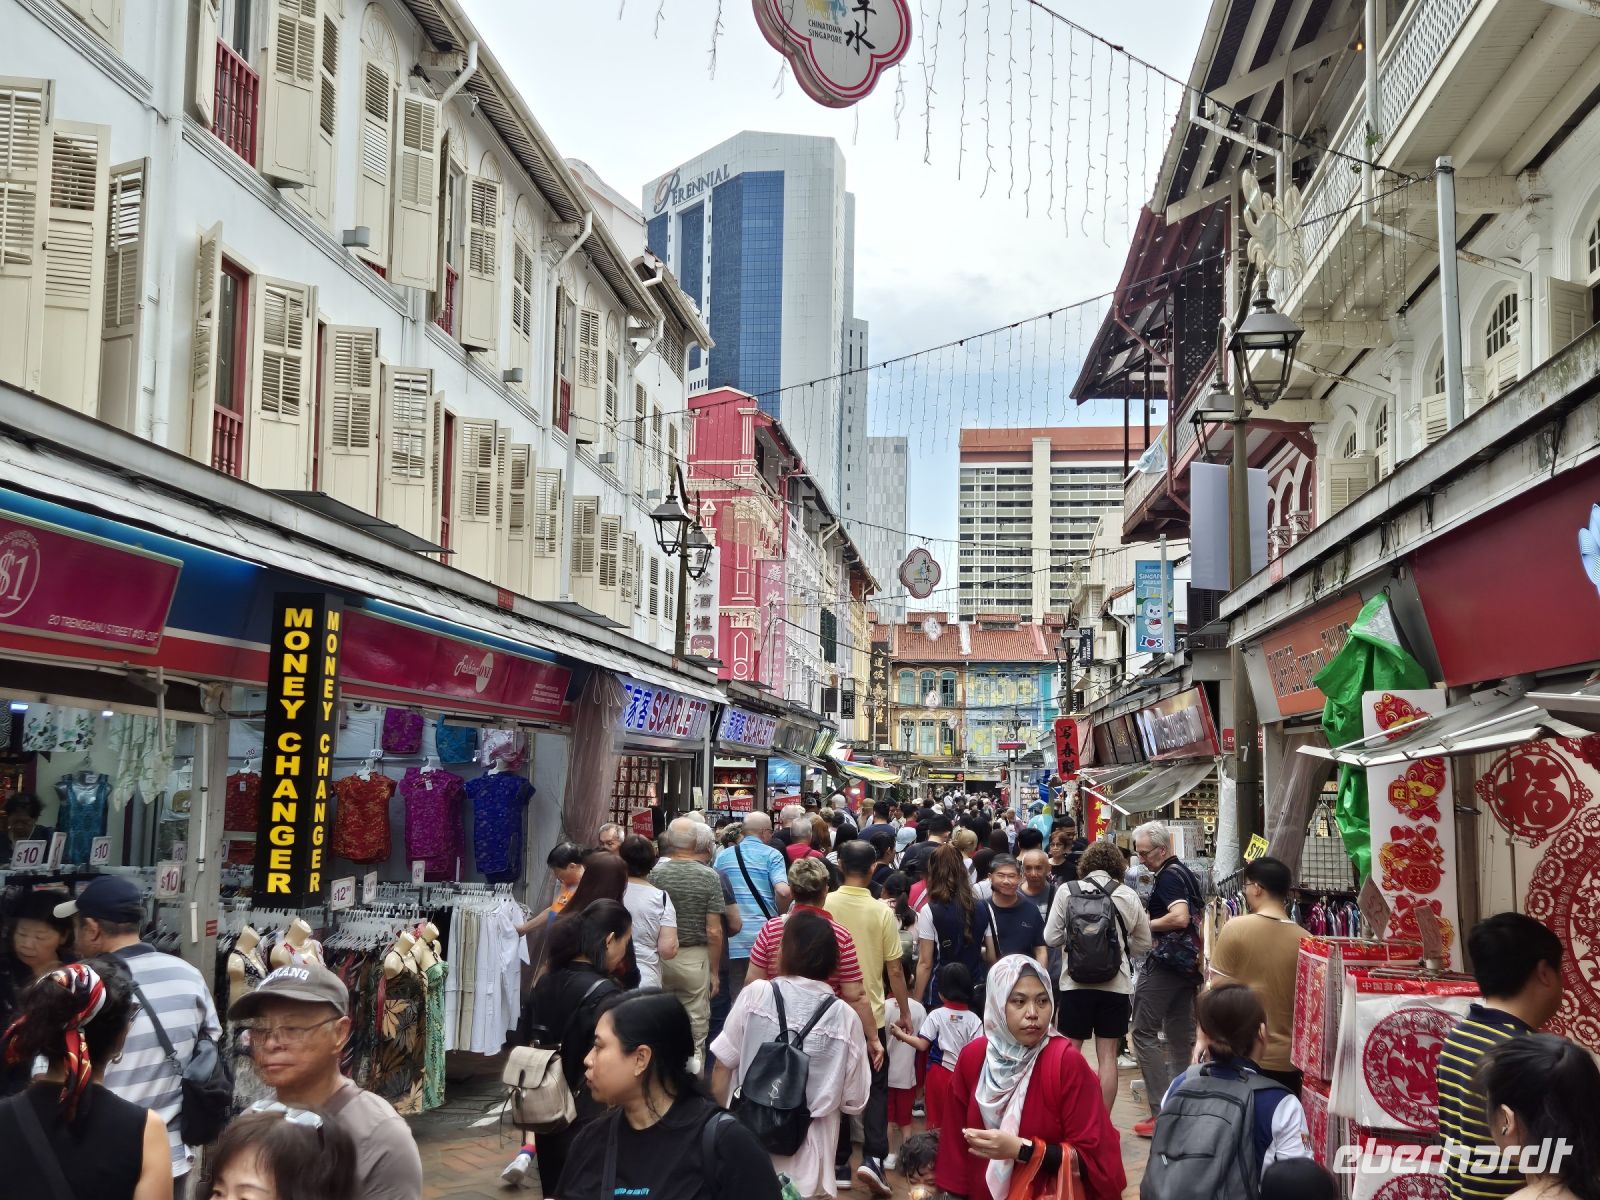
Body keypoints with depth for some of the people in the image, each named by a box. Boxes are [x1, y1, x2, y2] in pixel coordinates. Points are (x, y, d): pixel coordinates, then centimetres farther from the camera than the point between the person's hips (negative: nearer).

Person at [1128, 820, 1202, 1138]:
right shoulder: (1185, 873, 15)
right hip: (1189, 962, 10)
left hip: (1166, 962, -10)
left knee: (1144, 1032, -5)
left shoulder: (1168, 876, -14)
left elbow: (1180, 918, -27)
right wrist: (1152, 921, 16)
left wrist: (1145, 925, -15)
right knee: (1180, 1036, 12)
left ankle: (1161, 1111, -8)